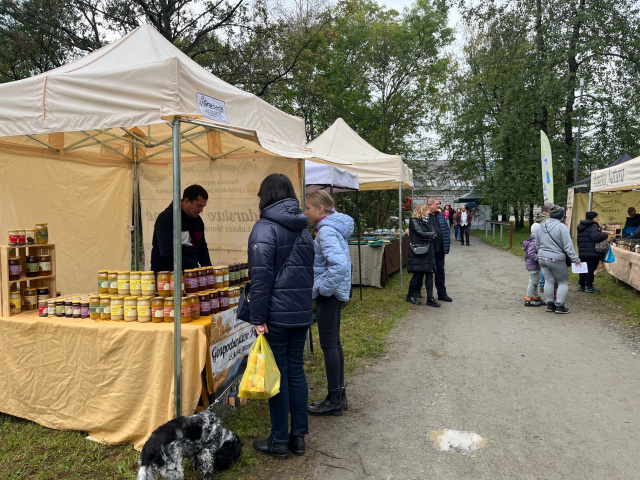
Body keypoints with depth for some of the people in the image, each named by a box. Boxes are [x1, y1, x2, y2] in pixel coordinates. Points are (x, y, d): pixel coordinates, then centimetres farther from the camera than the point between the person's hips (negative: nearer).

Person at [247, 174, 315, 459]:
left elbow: (261, 276, -18)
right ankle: (298, 436, 24)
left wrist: (258, 318, -15)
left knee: (278, 374, 4)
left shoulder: (265, 228, -11)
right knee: (296, 370, 14)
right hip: (301, 313, 7)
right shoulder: (303, 229, 12)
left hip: (276, 315, -7)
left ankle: (279, 441, 17)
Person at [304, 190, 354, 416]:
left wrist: (325, 288, -20)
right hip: (334, 293, 10)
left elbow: (339, 264, -33)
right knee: (334, 343, 16)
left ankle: (334, 400, 12)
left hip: (328, 295, -10)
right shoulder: (333, 226, 11)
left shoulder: (326, 231, -19)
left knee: (329, 344, 0)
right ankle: (339, 395, 28)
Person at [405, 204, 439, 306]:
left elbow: (433, 233, 14)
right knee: (418, 274, -2)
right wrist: (431, 234, -3)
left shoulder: (425, 221, 18)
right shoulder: (414, 221, -6)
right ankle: (410, 296, 14)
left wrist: (431, 235, -5)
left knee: (429, 274, 4)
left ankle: (430, 298, 8)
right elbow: (421, 233, -15)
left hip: (428, 251, 7)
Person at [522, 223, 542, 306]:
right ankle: (528, 300, 1)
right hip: (533, 266, -11)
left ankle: (536, 297, 31)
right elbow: (531, 254, -26)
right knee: (533, 282, -5)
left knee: (536, 282, 19)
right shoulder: (533, 242, -21)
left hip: (535, 266, 11)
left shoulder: (536, 241, 12)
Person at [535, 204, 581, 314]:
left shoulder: (541, 227, 7)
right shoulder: (561, 227, -14)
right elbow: (568, 246, -16)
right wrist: (575, 259, -10)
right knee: (563, 282, 8)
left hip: (542, 258, 6)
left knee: (548, 281, 14)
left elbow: (537, 246, 15)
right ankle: (559, 306, 6)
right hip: (556, 260, -6)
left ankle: (550, 305, 17)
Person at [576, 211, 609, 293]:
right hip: (592, 252, -8)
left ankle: (581, 285, 19)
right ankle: (588, 286, 2)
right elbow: (596, 236, -27)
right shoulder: (593, 225, -12)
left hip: (582, 252, 8)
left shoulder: (581, 226, 16)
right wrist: (605, 235, -10)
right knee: (591, 269, -2)